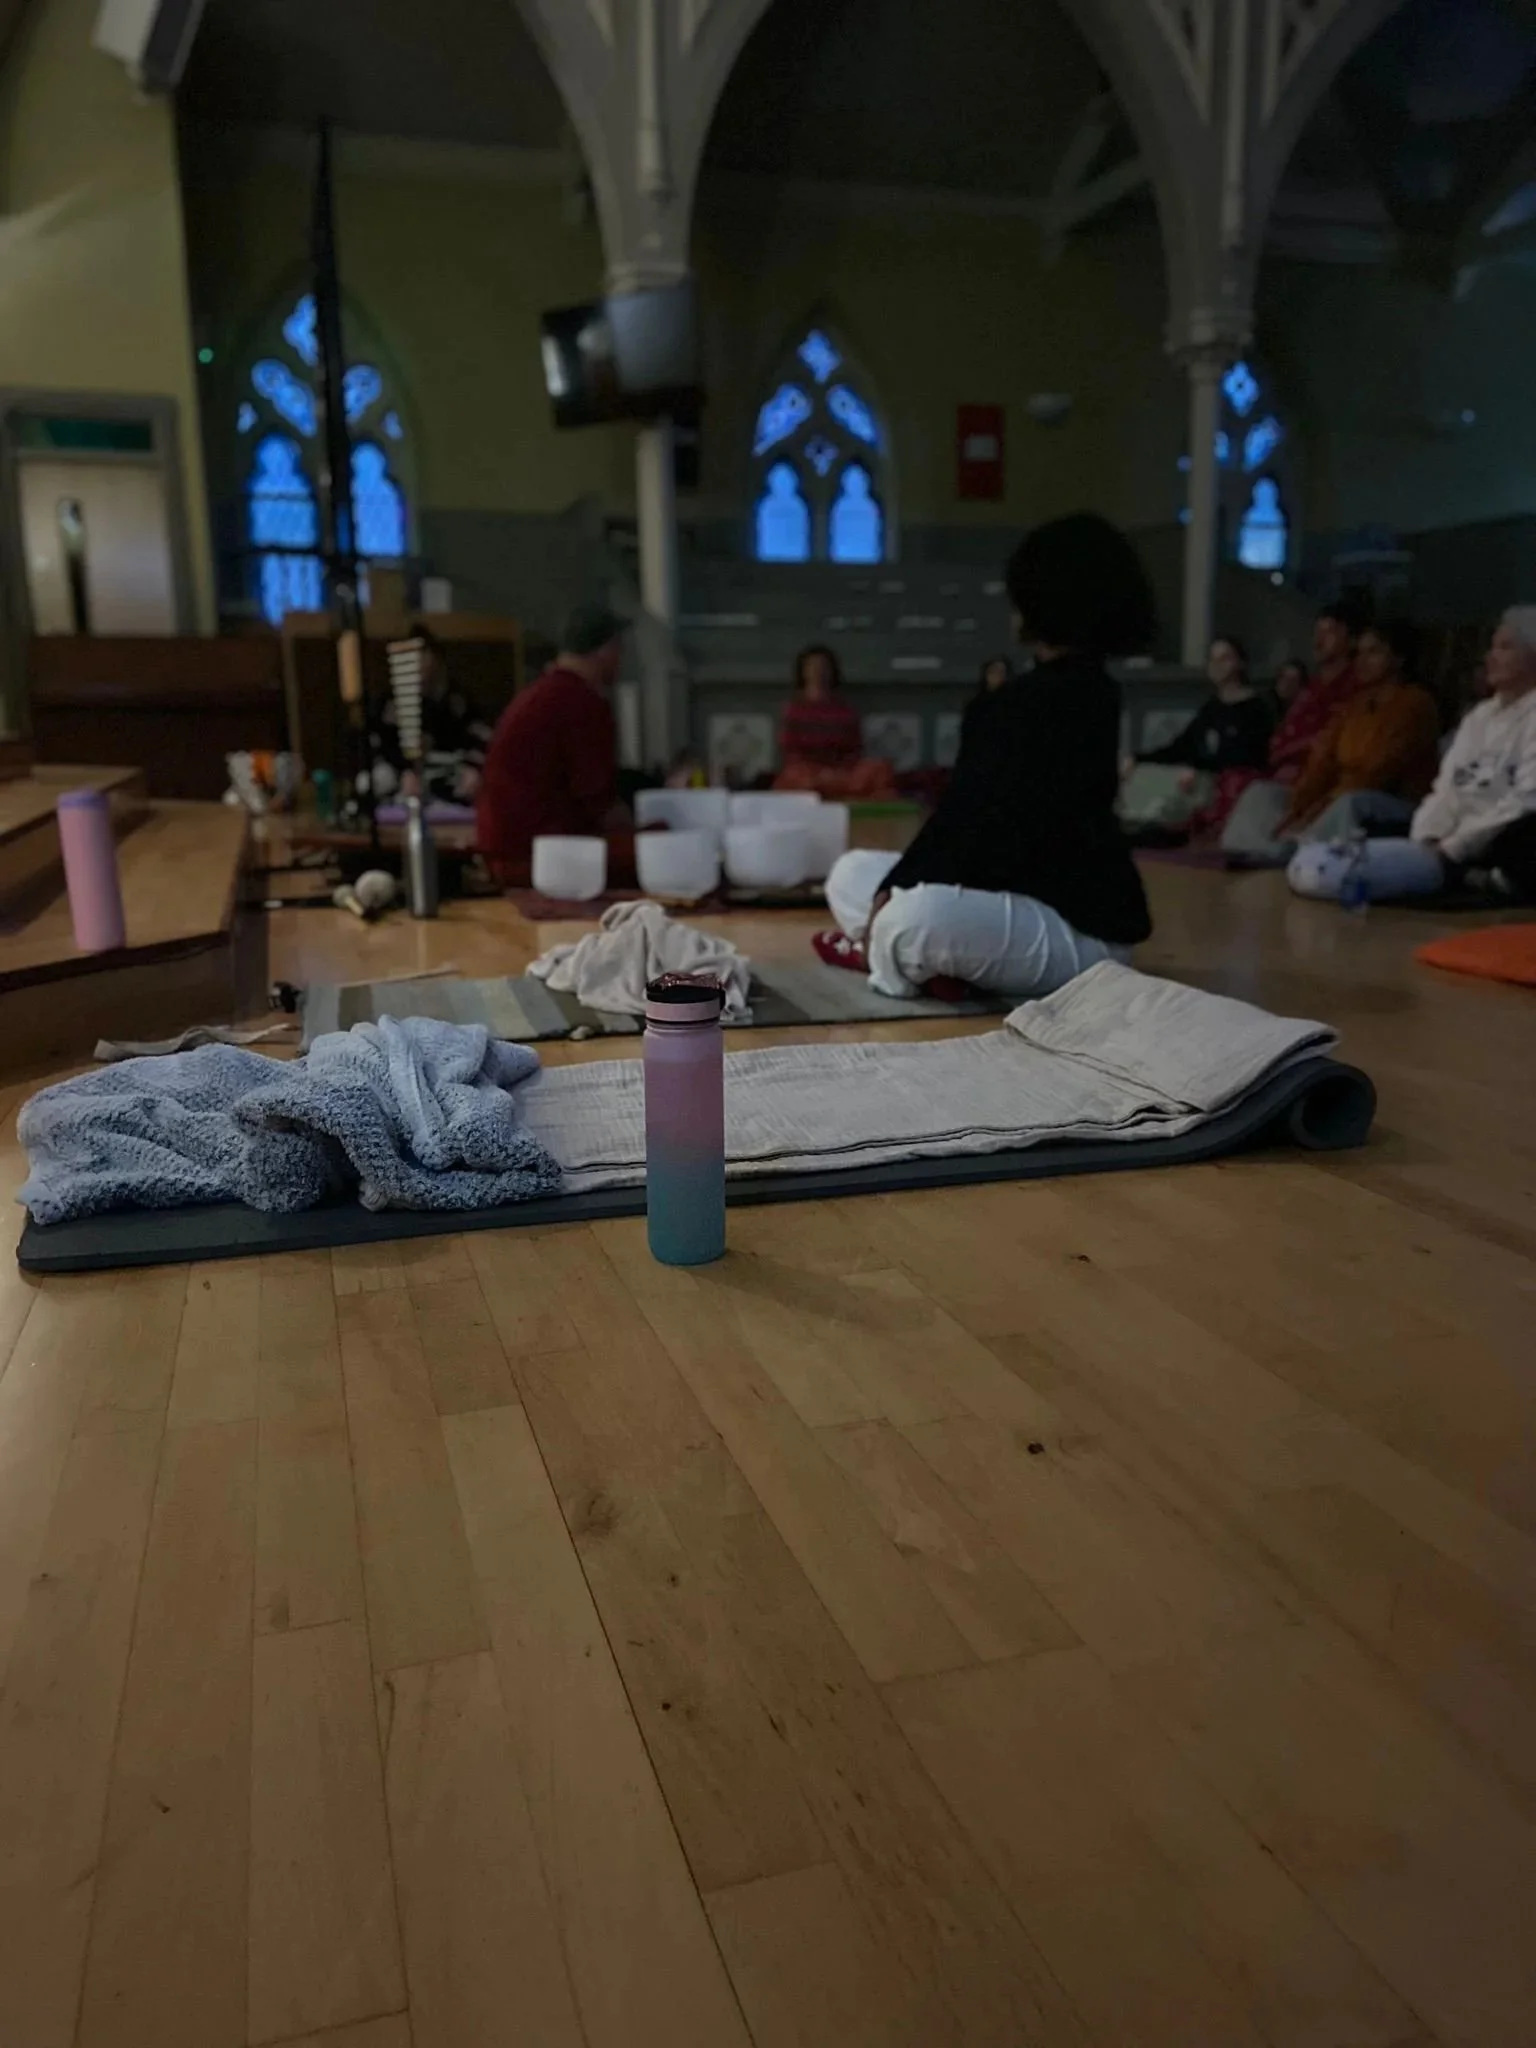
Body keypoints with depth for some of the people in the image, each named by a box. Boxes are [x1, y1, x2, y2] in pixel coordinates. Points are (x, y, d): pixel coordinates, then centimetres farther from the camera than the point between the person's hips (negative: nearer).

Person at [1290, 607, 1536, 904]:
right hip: (1445, 845, 10)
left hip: (1498, 852, -10)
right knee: (1309, 862, -9)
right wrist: (1424, 841, -6)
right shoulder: (1479, 715, 23)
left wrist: (1451, 849, -19)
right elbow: (1447, 789, 14)